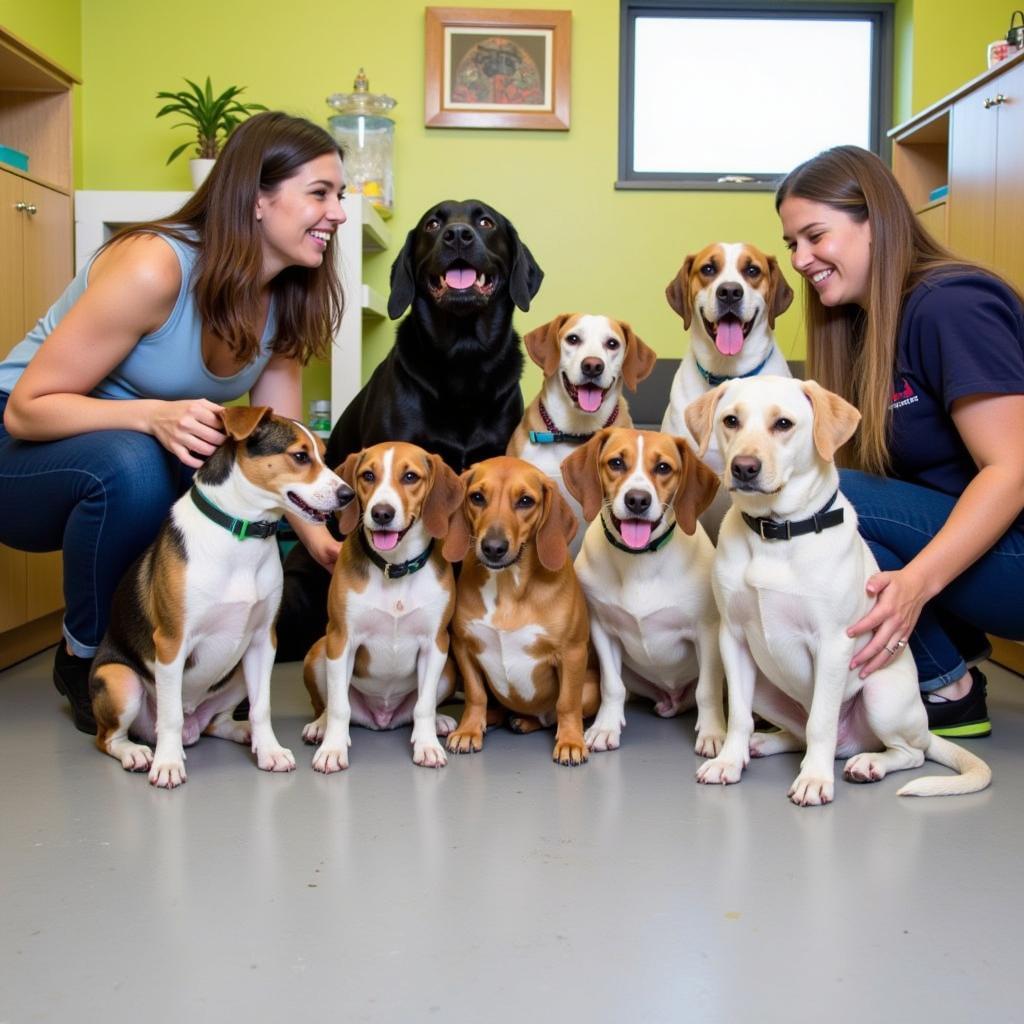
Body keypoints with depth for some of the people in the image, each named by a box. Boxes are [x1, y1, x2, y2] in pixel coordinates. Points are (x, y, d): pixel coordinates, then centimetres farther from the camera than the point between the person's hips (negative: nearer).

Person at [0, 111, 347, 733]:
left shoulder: (285, 305, -6)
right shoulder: (152, 267, -28)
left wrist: (317, 535, -25)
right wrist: (153, 415, -42)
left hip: (158, 460, 6)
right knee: (131, 464, -38)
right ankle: (85, 660, -13)